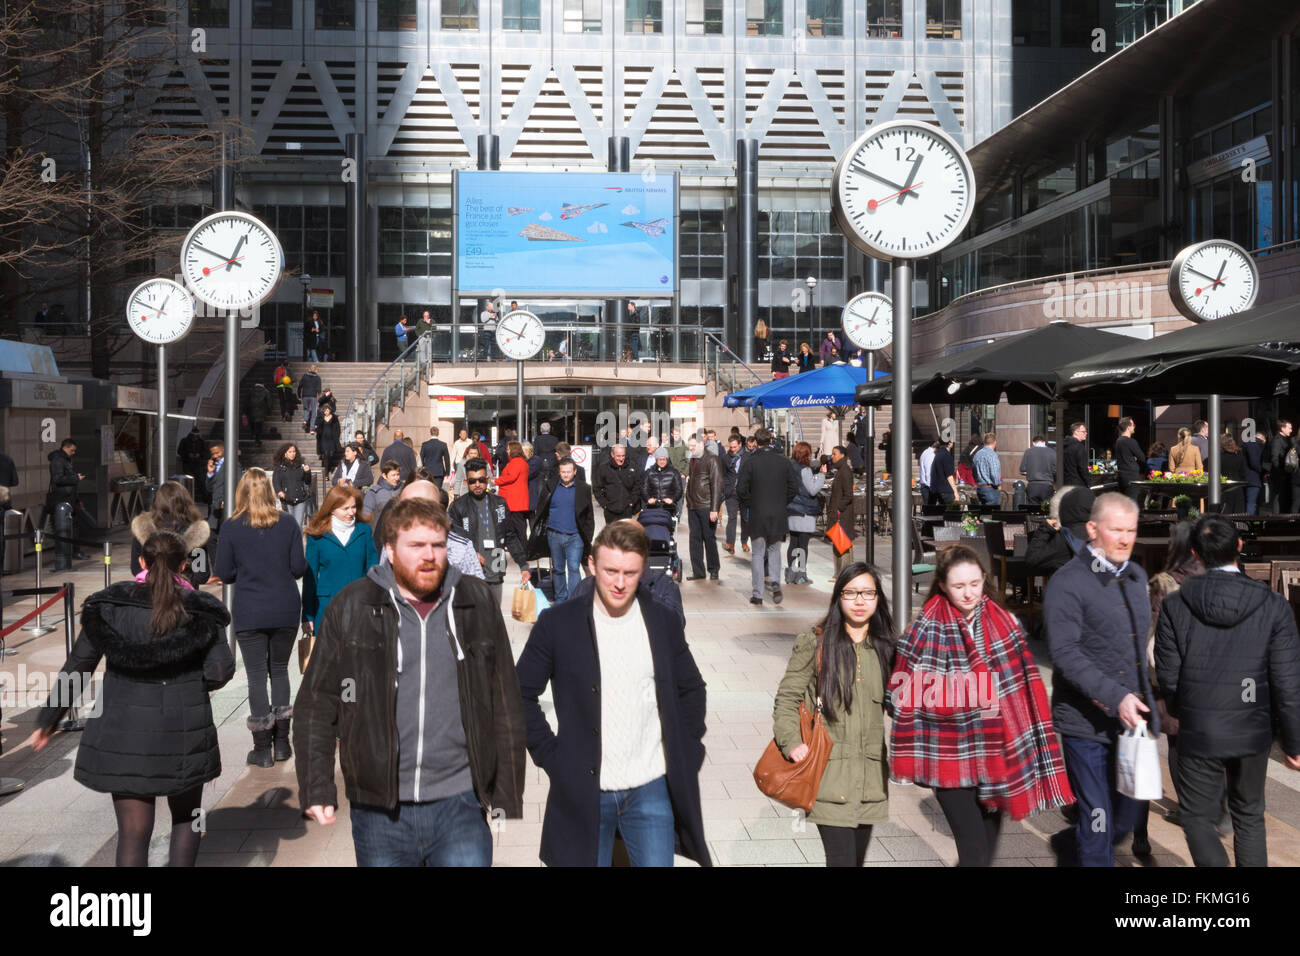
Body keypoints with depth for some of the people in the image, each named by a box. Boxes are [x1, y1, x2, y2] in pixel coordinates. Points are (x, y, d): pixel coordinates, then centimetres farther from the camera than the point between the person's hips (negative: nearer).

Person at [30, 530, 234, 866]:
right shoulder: (200, 609, -3)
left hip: (124, 734, 1)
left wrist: (48, 720, 10)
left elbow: (77, 667, 0)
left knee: (133, 832, 6)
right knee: (186, 818, 22)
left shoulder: (110, 605, 0)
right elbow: (221, 671, -9)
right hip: (184, 735, 0)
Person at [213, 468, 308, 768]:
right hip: (286, 610, 2)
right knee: (279, 670, 16)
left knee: (257, 676, 5)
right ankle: (281, 743, 17)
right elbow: (299, 567, -4)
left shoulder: (231, 528, -7)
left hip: (249, 614, -2)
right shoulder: (288, 524, -3)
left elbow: (222, 573, -4)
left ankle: (263, 749, 9)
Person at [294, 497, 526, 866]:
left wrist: (506, 791, 6)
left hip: (460, 805, 0)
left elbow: (505, 702, 7)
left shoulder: (477, 603, 3)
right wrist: (316, 790, -3)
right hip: (380, 810, 0)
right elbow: (316, 704, 4)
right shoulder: (350, 608, 0)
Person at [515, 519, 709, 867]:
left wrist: (687, 752, 5)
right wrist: (549, 755, -5)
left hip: (652, 791, 1)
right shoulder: (557, 623, -5)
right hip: (583, 792, -1)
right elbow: (523, 693, 1)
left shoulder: (664, 622, 2)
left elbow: (691, 689, 14)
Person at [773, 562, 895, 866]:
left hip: (871, 772, 4)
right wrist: (791, 742, -14)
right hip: (828, 774, -4)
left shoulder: (884, 647, 8)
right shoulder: (814, 643, -3)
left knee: (858, 856, 12)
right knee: (842, 858, -11)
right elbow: (787, 698, -1)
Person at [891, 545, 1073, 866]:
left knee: (988, 849, 16)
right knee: (975, 853, -6)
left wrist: (1033, 752, 4)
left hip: (995, 755, 4)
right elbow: (905, 695, -7)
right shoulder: (927, 630, -11)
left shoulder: (1004, 623, 1)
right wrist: (907, 758, -9)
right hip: (950, 759, -4)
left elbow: (1025, 688, 7)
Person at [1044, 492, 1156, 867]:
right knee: (1098, 820, 1)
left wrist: (1147, 704, 18)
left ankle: (1071, 844, 41)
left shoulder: (1136, 577, 12)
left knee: (1125, 818, 17)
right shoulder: (1067, 583, -13)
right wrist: (1116, 697, -28)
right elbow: (1066, 654, -20)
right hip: (1086, 725, -7)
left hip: (1130, 721, 7)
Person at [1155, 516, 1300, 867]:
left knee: (1197, 817, 13)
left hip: (1199, 732, -1)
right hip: (1253, 732, 2)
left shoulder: (1175, 605, -12)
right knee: (1249, 817, 20)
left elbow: (1168, 676, -6)